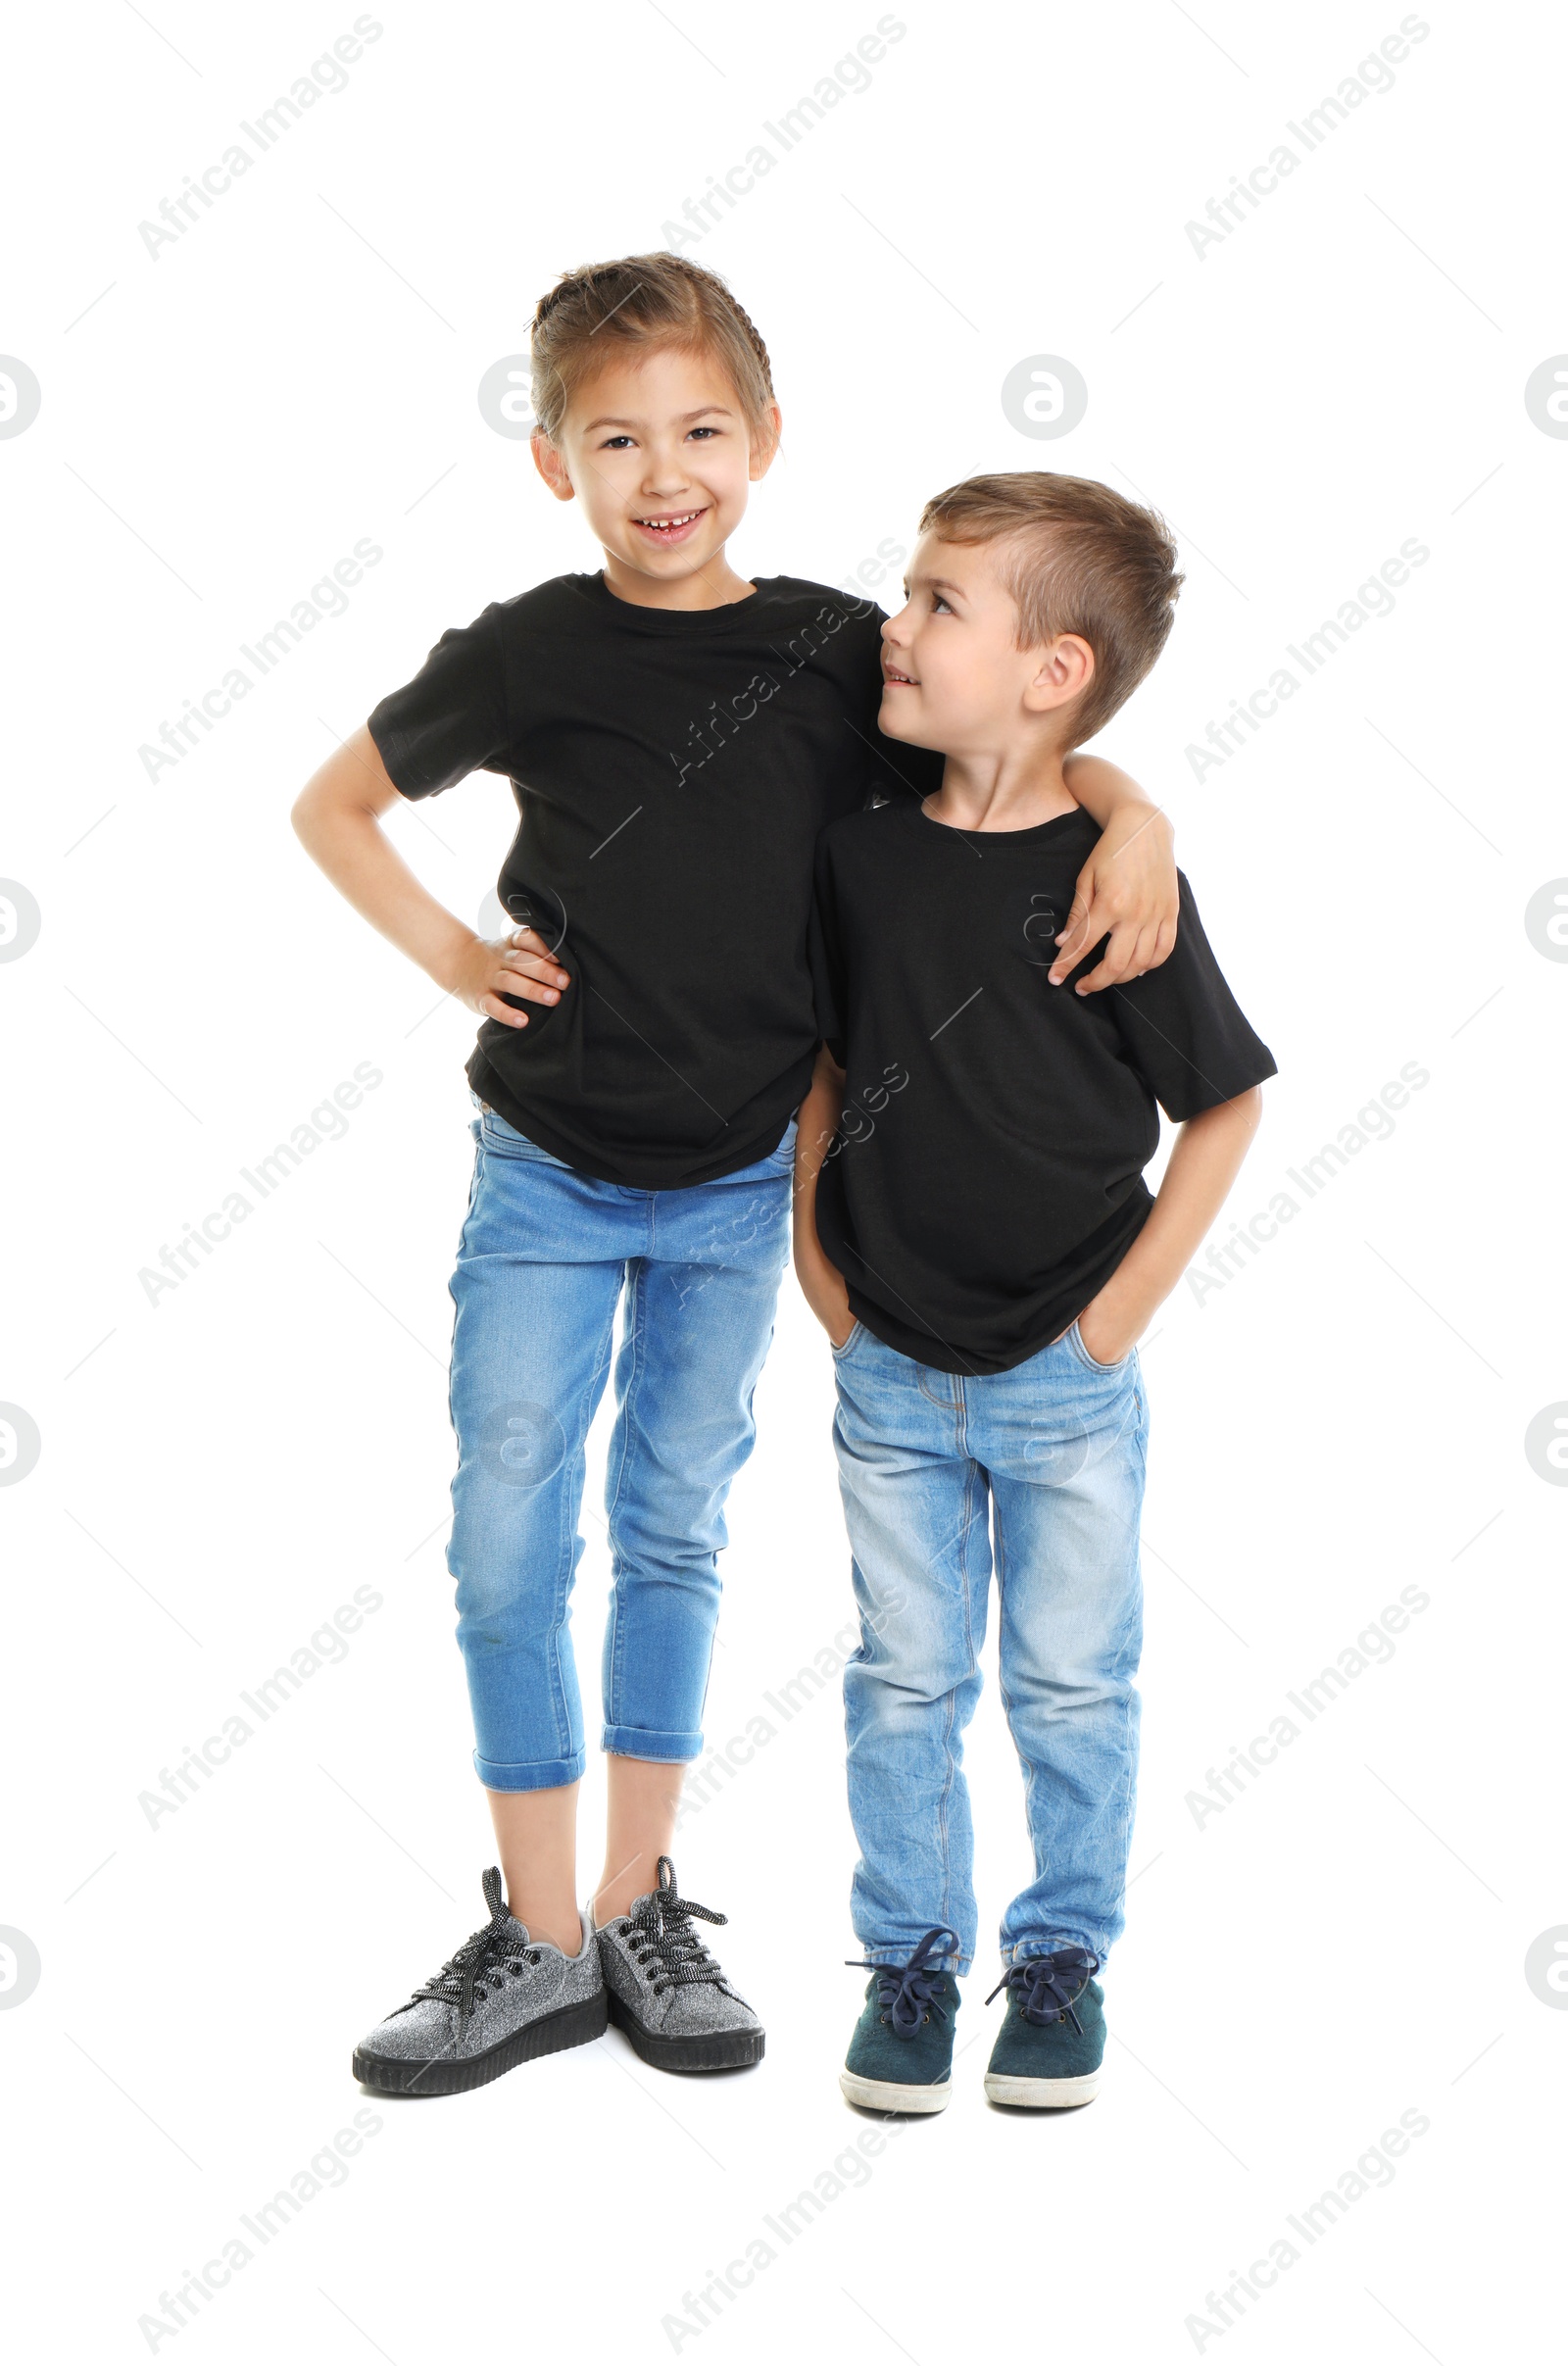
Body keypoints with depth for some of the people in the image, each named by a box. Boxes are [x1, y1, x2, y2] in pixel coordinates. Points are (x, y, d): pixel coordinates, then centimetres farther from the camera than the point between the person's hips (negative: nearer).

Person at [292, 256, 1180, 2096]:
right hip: (546, 1173, -1)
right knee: (507, 1538, -1)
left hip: (739, 1183, 1)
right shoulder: (527, 656, -7)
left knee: (674, 1530, 11)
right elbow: (332, 804, 7)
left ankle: (641, 1904, 24)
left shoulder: (841, 651, -5)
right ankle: (537, 1941, 12)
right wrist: (449, 953, -5)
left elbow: (1029, 752, 7)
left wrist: (1136, 815, -13)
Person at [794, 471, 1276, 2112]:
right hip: (892, 1369, 3)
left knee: (1073, 1687, 11)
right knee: (904, 1684, 12)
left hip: (1068, 1379, -2)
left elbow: (1225, 1107, -5)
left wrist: (1124, 1311, -7)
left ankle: (1061, 1958, 30)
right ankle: (910, 1958, 28)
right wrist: (814, 1250, 4)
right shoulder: (859, 854, -4)